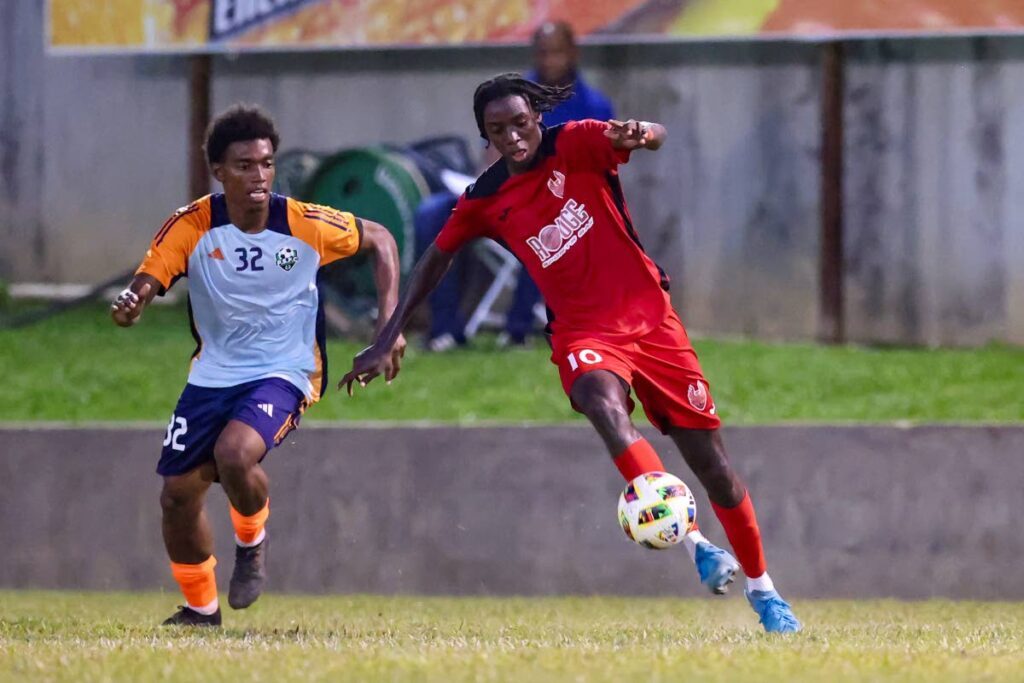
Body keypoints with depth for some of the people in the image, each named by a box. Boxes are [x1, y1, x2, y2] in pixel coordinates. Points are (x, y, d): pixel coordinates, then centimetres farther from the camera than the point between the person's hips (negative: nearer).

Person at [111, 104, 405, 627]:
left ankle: (252, 541, 2)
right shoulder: (191, 226, -12)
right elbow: (146, 283, -18)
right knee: (177, 494, 4)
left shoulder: (306, 225, -14)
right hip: (213, 372, 3)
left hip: (284, 371, -3)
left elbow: (379, 240, 1)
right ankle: (200, 607, 29)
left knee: (234, 453, -31)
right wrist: (130, 305, -43)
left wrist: (390, 325, -5)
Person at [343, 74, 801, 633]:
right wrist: (388, 339, 16)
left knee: (713, 466, 1)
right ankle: (695, 545, -43)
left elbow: (657, 138, -21)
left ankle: (763, 591, 20)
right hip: (581, 332, 1)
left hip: (648, 315, -1)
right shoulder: (485, 200, 4)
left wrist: (640, 135, -46)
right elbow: (437, 259, 19)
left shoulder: (575, 145, -5)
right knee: (604, 405, -36)